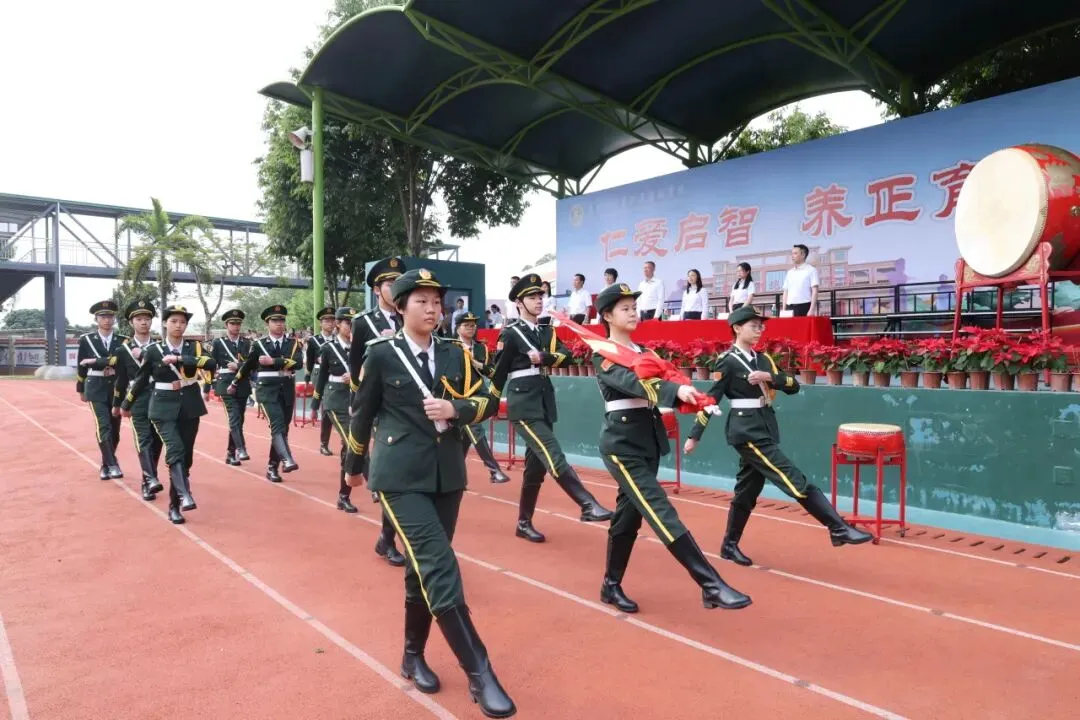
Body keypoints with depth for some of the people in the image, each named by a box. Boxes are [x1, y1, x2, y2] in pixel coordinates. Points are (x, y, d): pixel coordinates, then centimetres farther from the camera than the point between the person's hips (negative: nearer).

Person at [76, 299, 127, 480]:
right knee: (103, 427, -16)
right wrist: (81, 390, 13)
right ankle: (113, 465, -18)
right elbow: (81, 367, 9)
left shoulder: (122, 341, 4)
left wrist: (95, 361, -18)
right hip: (96, 389, -2)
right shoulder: (86, 340, 2)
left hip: (117, 389, 2)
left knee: (114, 430, 8)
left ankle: (105, 465, 24)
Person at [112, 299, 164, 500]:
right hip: (138, 402, -2)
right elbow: (121, 380, 10)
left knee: (156, 441, 6)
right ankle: (151, 480, -24)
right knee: (144, 440, -12)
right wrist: (117, 404, 14)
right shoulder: (124, 350, 4)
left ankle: (148, 481, 19)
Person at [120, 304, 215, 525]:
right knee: (175, 450, -23)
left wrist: (180, 358, -26)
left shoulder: (193, 346, 0)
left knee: (186, 456, 5)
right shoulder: (154, 350, -3)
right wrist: (127, 404, 19)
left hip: (189, 407, 2)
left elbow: (211, 364, -19)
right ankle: (185, 495, -33)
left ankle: (174, 506, 15)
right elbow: (141, 380, 9)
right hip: (164, 407, -2)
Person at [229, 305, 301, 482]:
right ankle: (287, 460, -34)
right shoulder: (259, 344, 3)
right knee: (277, 425, -21)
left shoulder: (293, 343, 6)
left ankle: (272, 467, 17)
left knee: (283, 428, 7)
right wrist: (234, 384, 26)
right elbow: (246, 366, 15)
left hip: (287, 391, 3)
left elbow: (297, 362, -12)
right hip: (268, 390, -3)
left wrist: (274, 361, -18)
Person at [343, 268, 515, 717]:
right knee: (440, 567, -13)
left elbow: (488, 403, 5)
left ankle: (413, 656, 32)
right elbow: (363, 413, 6)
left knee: (424, 566, 14)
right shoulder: (381, 355, -3)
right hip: (401, 476, -4)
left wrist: (454, 408, -15)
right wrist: (354, 466, 15)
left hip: (448, 475, 5)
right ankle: (479, 675, -10)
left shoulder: (455, 354, 7)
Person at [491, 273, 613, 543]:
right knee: (554, 457, -17)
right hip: (523, 404, -7)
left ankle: (524, 523, 20)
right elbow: (498, 373, -3)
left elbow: (566, 355, -3)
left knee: (537, 465, 10)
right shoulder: (510, 333, -5)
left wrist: (544, 357, -20)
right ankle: (588, 505, -19)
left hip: (546, 403, 7)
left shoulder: (548, 332, 14)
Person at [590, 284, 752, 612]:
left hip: (648, 441, 8)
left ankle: (611, 586, 27)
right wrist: (676, 389, -43)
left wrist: (690, 397, -8)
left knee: (628, 515, 14)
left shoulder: (642, 351, 15)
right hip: (622, 444, -8)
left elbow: (654, 388, 11)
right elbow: (632, 383, -28)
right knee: (662, 513, -13)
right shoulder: (604, 355, -10)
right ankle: (712, 586, -15)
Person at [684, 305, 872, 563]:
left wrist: (770, 377, -13)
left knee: (747, 490, 14)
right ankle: (839, 529, -10)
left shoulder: (763, 359, 12)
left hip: (765, 428, 8)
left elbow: (793, 386, 6)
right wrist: (694, 436, -9)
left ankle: (729, 546, 25)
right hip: (746, 430, -8)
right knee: (795, 480, -12)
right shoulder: (728, 362, -9)